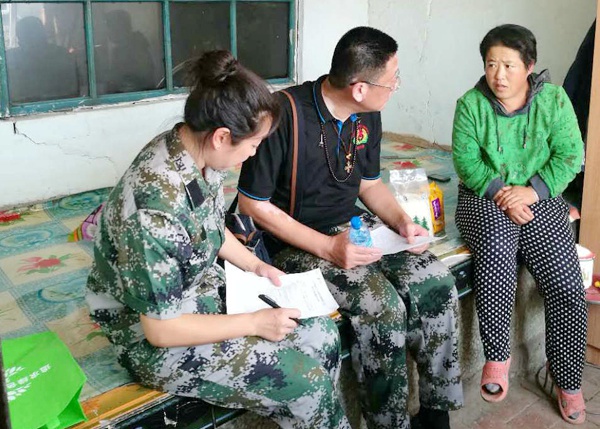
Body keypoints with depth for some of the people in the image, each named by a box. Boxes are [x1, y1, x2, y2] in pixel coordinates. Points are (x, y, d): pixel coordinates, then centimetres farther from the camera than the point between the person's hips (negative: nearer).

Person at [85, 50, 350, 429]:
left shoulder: (199, 153, -9)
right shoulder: (156, 205, -35)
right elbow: (161, 329, -26)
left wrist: (255, 265, 1)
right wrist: (254, 323, -20)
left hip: (205, 290, 8)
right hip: (156, 340, -8)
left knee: (323, 336, 2)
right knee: (306, 382, -14)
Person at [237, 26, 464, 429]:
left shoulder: (367, 116, 1)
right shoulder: (285, 114, -23)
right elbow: (253, 203, -17)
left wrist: (402, 220, -5)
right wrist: (328, 247, -23)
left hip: (354, 225, 7)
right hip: (298, 241, -7)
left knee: (437, 282, -12)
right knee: (383, 306, -27)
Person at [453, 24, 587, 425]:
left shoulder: (554, 99, 0)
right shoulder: (471, 103, -2)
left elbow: (570, 156, -4)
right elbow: (467, 161, -5)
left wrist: (531, 190, -17)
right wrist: (500, 193, -19)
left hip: (540, 199, 1)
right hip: (484, 197, -1)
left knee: (567, 285, -16)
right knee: (496, 248, -35)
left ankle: (569, 382, 5)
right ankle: (497, 355, -17)